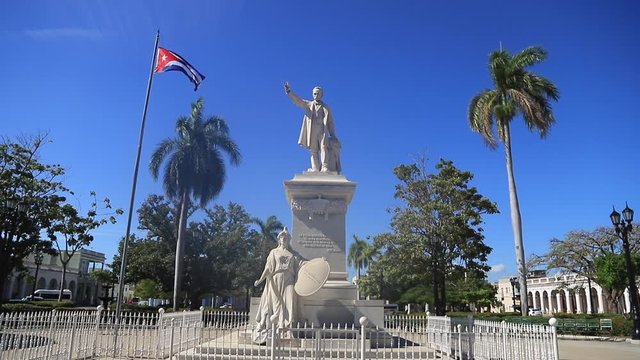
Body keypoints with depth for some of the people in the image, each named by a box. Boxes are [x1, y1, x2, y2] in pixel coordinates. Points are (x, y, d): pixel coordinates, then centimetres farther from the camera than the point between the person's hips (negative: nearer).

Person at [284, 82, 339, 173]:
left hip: (323, 131, -1)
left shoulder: (326, 107, 17)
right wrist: (289, 92, -13)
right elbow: (297, 100, 4)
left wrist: (333, 135, 2)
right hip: (312, 131, 1)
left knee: (324, 148, -14)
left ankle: (325, 168, -20)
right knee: (313, 151, -2)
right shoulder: (308, 104, 18)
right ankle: (316, 170, -4)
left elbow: (330, 122, 13)